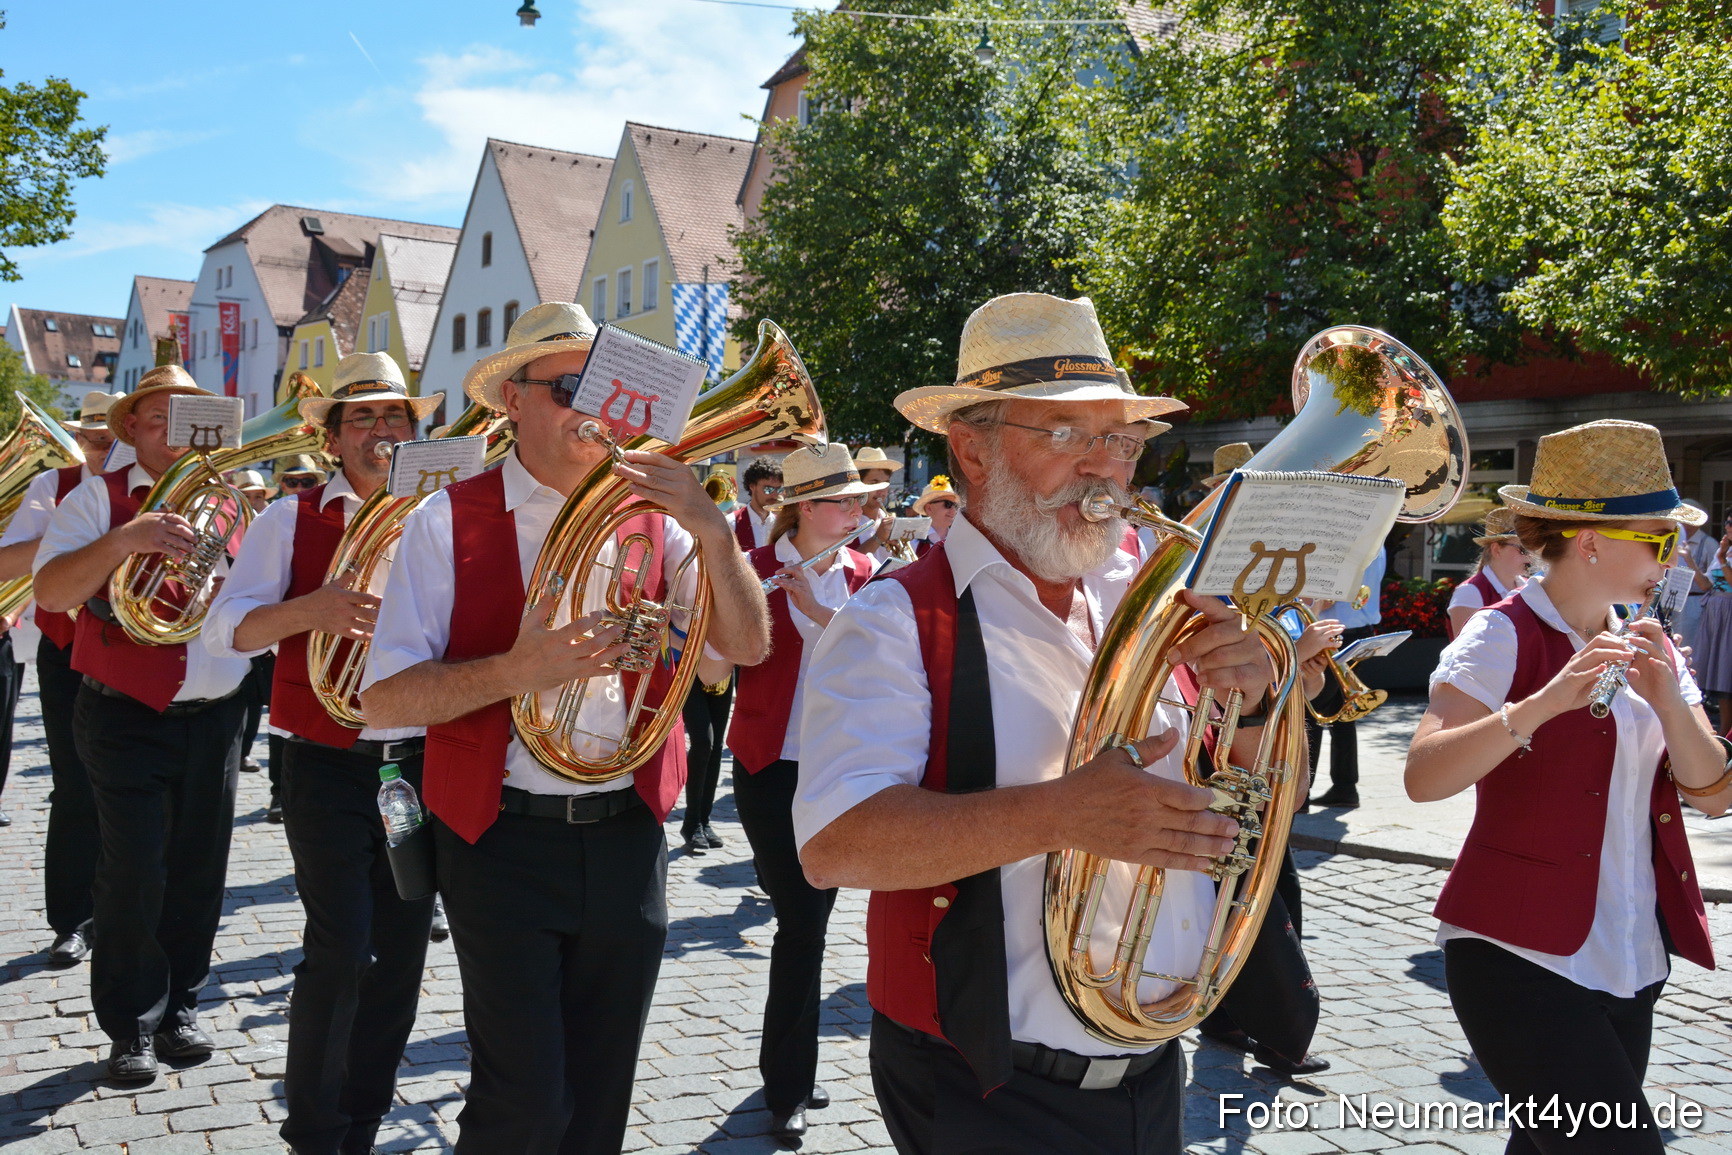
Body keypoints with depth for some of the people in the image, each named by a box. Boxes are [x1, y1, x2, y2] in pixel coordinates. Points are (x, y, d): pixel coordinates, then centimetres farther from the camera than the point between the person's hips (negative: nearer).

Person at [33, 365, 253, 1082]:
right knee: (134, 875, -2)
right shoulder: (101, 498, -1)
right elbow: (50, 592, -15)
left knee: (199, 873, 9)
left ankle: (178, 1006, 26)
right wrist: (124, 540, -30)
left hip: (215, 719, 3)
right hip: (129, 719, -3)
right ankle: (131, 1026, 13)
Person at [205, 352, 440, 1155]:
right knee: (341, 950, -8)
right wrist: (310, 610, -25)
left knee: (401, 952, 8)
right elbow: (224, 629, -7)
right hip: (328, 765, -3)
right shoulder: (294, 519, 1)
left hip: (420, 762, 3)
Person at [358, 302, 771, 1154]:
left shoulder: (648, 515, 4)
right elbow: (383, 700, -11)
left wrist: (711, 529, -17)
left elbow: (747, 646, -3)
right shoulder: (450, 523, -5)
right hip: (504, 839, -3)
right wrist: (517, 669, -25)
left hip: (628, 838, 4)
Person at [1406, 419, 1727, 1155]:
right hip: (1520, 959, -7)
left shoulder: (1643, 644, 11)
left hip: (1631, 968, 7)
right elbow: (1423, 777, -24)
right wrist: (1545, 702, -34)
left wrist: (1666, 700, -13)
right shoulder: (1503, 637, -11)